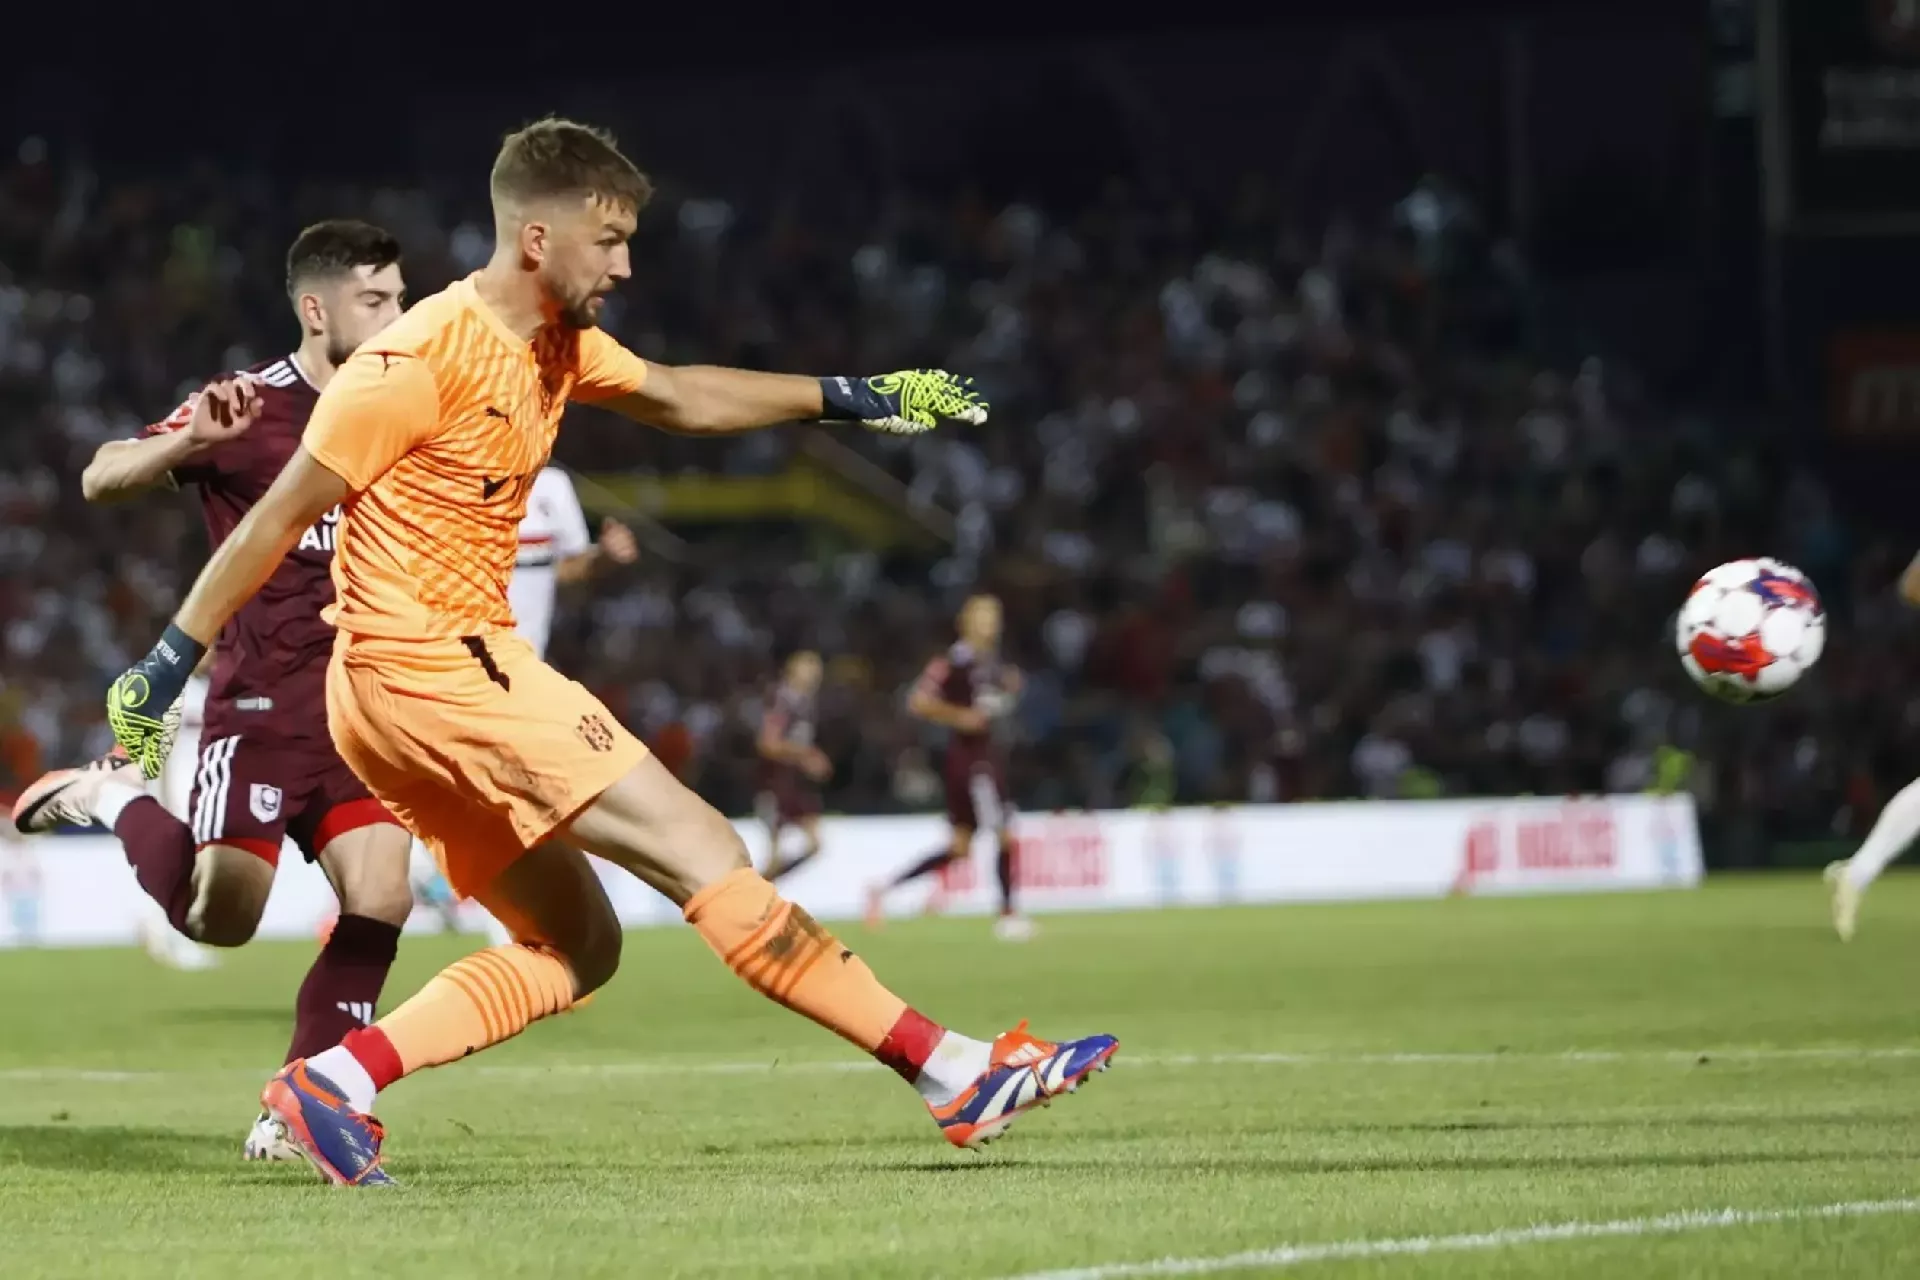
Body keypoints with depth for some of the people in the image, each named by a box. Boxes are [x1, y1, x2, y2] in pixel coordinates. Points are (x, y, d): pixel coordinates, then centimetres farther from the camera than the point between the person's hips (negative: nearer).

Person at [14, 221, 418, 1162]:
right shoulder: (251, 409, -8)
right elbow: (102, 479, -16)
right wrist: (189, 441, -35)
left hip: (360, 710, 5)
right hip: (262, 703, -5)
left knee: (379, 901, -10)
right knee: (217, 916, -11)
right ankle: (112, 798, 18)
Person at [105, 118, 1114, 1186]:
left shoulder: (558, 346, 11)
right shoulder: (424, 359, -16)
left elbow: (680, 398, 28)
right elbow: (278, 523, -13)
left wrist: (852, 399, 26)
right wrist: (163, 673, -12)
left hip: (456, 673, 10)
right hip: (432, 668, -10)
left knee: (577, 948, 9)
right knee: (703, 850, -12)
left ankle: (334, 1080, 1)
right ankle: (954, 1073, -13)